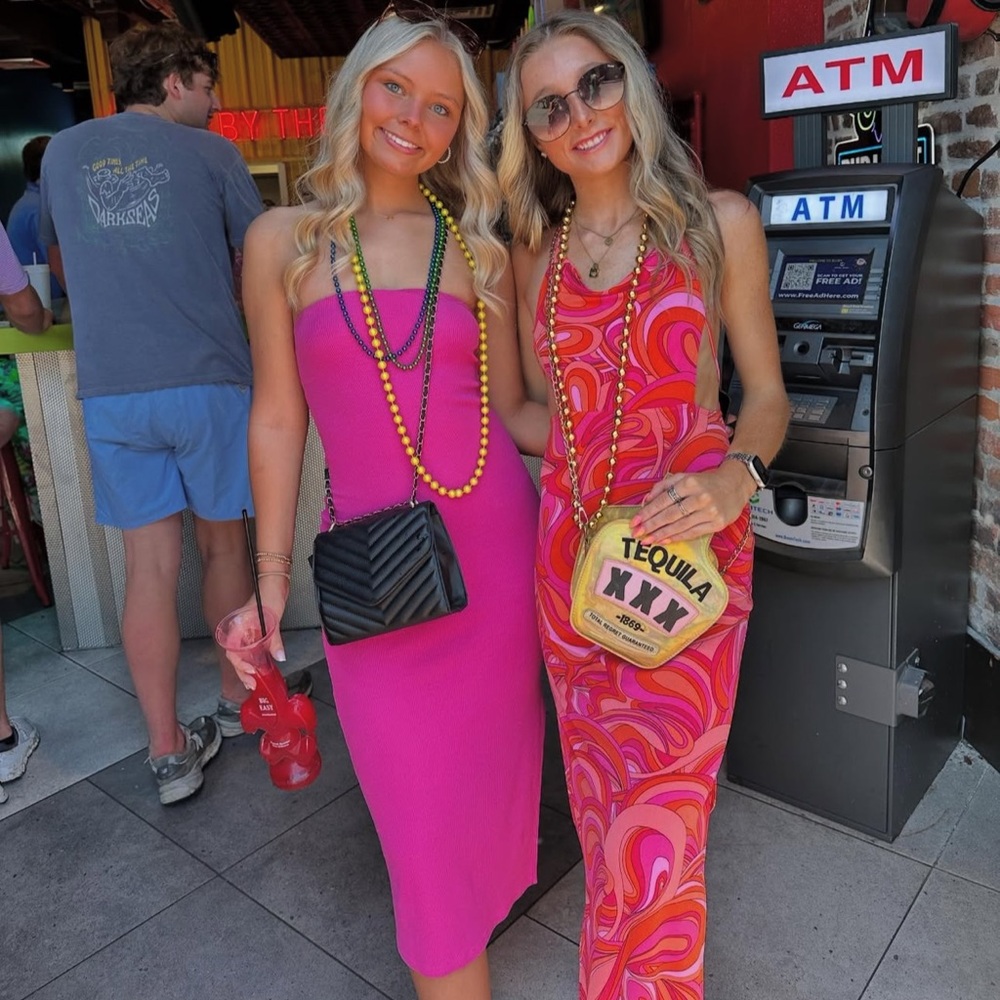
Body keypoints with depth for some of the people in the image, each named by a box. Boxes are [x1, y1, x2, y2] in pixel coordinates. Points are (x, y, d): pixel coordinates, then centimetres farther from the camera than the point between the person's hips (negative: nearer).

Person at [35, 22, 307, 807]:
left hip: (109, 391, 3)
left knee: (150, 564, 5)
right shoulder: (209, 153, 2)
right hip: (207, 380, -2)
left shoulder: (62, 153, 13)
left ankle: (170, 752, 10)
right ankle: (240, 702, 29)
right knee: (224, 543, 13)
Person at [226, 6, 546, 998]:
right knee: (422, 801, 5)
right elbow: (277, 415, 3)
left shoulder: (478, 247, 5)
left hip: (496, 541, 2)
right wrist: (272, 571, 2)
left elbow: (512, 409, 7)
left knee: (490, 760, 17)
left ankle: (477, 909, 46)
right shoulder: (283, 240, 2)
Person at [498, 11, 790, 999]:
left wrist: (735, 480, -17)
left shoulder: (717, 221, -1)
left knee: (654, 815, -2)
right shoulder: (536, 252, 9)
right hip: (571, 540, 4)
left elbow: (767, 395, 1)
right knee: (603, 794, 16)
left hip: (688, 542, -3)